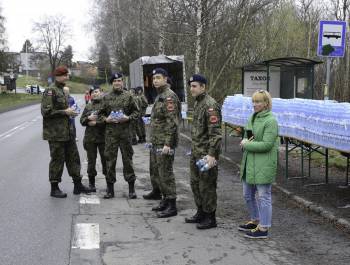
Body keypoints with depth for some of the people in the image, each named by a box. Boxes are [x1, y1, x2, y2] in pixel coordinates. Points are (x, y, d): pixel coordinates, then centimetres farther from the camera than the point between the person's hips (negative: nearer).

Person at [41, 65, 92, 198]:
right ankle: (54, 188, 12)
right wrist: (65, 112, -18)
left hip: (67, 131, 9)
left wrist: (69, 112, 8)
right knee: (57, 159, 0)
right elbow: (46, 111, -21)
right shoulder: (50, 90, -13)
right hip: (56, 132, -9)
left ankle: (77, 185, 22)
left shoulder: (61, 90, 15)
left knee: (73, 157, 12)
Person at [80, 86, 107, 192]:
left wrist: (96, 123, -15)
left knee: (105, 159, 1)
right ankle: (91, 183, 17)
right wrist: (89, 118, -9)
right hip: (90, 137, 4)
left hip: (103, 136, -3)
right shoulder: (88, 107, 13)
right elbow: (82, 120, 11)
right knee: (91, 160, 8)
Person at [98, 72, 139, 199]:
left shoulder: (128, 96, 5)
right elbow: (101, 113, 13)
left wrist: (128, 118, -10)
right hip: (110, 132, 1)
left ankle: (131, 188, 11)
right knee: (110, 159, 3)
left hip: (125, 131, -1)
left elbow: (136, 111, 7)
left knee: (127, 158, 3)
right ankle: (110, 188, 12)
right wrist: (105, 119, -6)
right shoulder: (106, 97, 8)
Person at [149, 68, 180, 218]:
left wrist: (168, 143, -24)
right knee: (156, 172, 16)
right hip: (156, 142, 10)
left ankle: (172, 207, 2)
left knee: (165, 173, -6)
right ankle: (166, 200, 28)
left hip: (164, 143, -10)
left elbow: (172, 122, -21)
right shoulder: (160, 96, 17)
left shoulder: (169, 96, -14)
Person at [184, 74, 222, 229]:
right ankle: (201, 213, 30)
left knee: (207, 186, -1)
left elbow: (216, 133, -22)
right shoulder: (197, 103, 13)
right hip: (195, 152, 10)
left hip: (206, 154, -10)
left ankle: (210, 218, 11)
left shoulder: (210, 105, -17)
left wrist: (212, 154, -26)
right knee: (195, 183, 17)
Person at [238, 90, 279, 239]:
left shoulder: (271, 121, -13)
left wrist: (246, 145, -12)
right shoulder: (252, 118, 11)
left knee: (263, 196, 1)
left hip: (264, 164, -8)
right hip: (249, 163, 8)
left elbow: (267, 145, -20)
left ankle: (263, 229, 10)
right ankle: (255, 221, 35)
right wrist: (245, 141, -4)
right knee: (248, 194, 17)